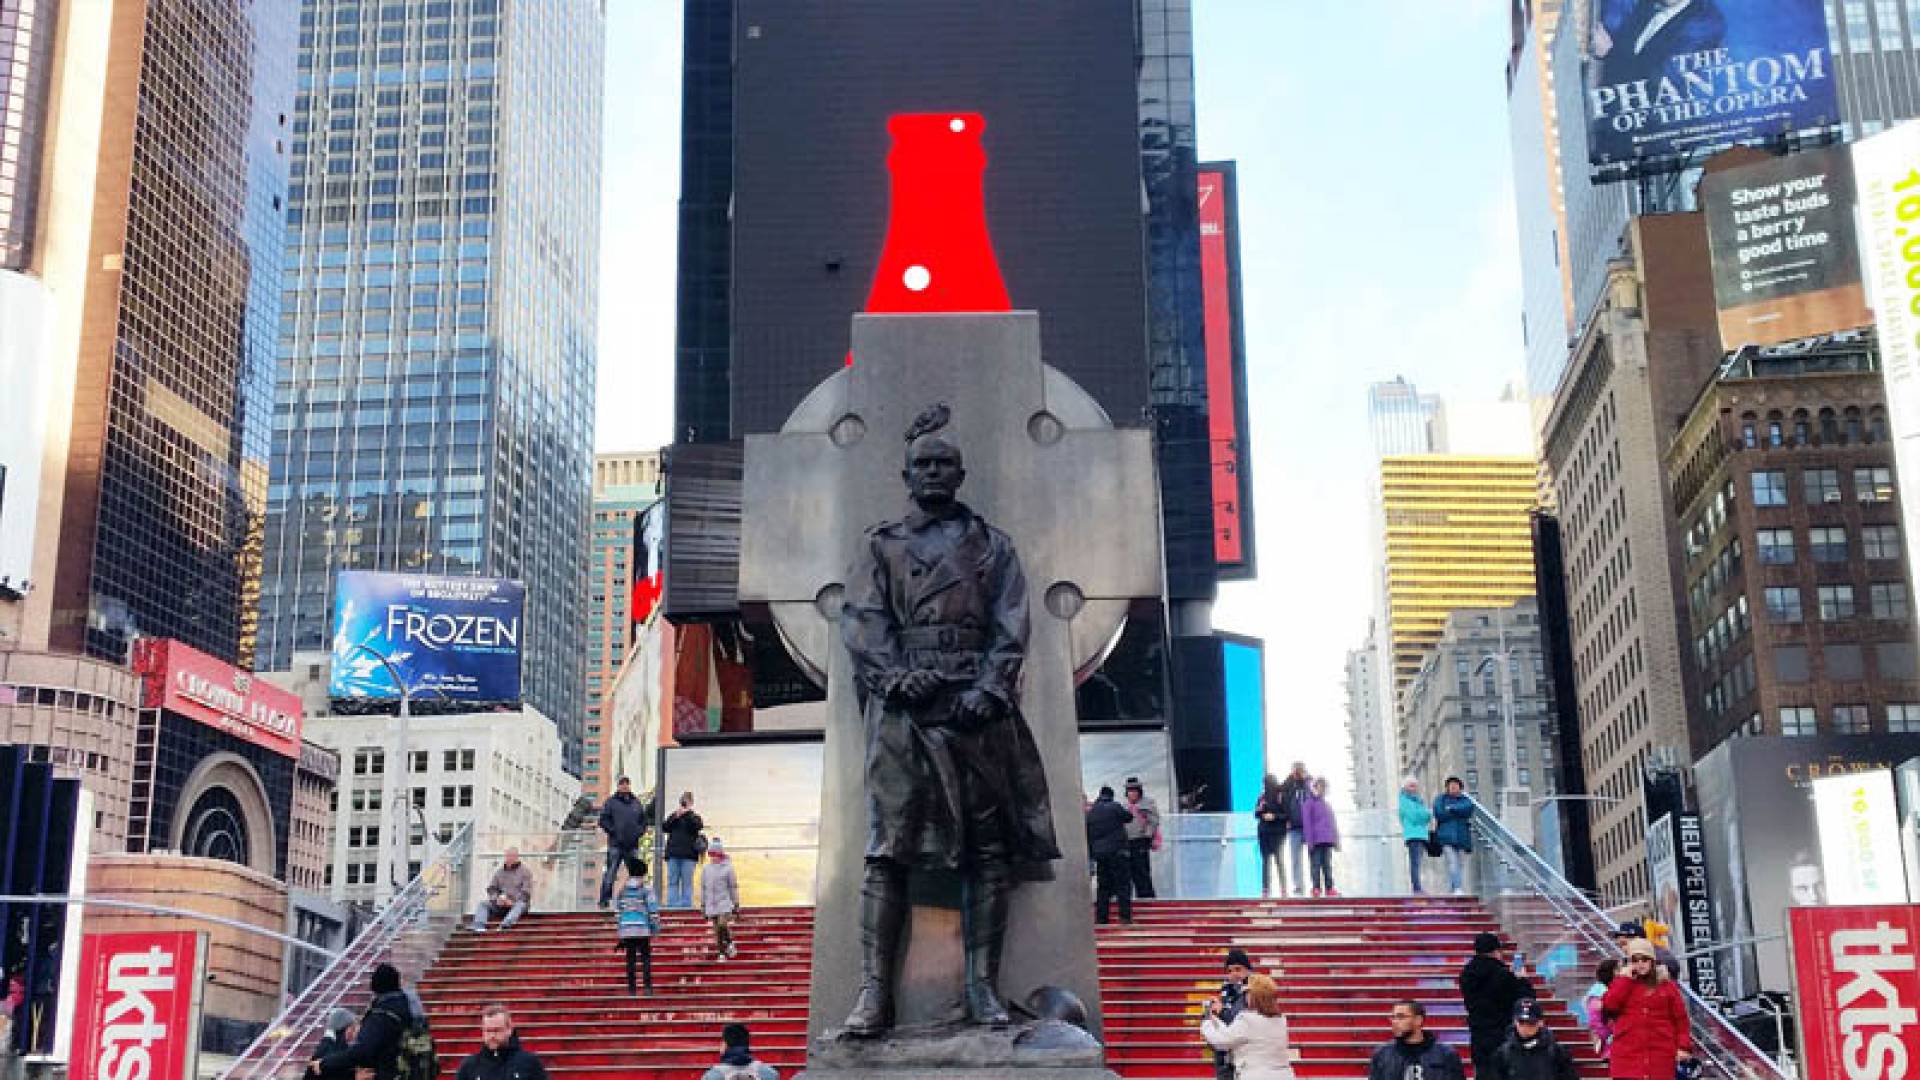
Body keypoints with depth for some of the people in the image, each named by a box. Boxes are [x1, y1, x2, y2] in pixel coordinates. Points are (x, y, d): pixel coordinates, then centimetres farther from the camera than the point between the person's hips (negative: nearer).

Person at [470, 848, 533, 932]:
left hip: (517, 902, -4)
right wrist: (496, 899, -8)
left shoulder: (525, 871, 1)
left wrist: (512, 901, -18)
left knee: (520, 905, -37)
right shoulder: (499, 871, 14)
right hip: (500, 904, 4)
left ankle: (506, 924, -62)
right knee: (483, 904, -15)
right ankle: (479, 926, -38)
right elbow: (491, 888, 13)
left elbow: (526, 893, -6)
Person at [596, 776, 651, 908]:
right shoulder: (611, 802, 3)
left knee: (636, 873, 7)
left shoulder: (637, 803, 16)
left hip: (633, 845, 5)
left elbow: (644, 820, 20)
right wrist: (613, 831, -11)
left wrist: (640, 832, 3)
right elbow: (603, 819, -1)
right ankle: (604, 900, -3)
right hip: (615, 844, -4)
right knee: (610, 874, -7)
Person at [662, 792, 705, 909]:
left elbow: (699, 826, -13)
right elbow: (664, 828, 1)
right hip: (673, 854, 2)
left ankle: (686, 904, 0)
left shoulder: (694, 817, 8)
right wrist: (675, 817, -9)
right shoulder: (673, 816, 13)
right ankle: (672, 905, 3)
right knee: (672, 881, 1)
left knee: (687, 882, -1)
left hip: (688, 855, -2)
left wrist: (688, 813, -14)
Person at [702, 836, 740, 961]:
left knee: (723, 925, -20)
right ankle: (721, 953, 15)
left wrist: (736, 905, 0)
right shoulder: (706, 869, 8)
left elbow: (733, 887, 0)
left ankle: (729, 943, 7)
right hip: (711, 904, 4)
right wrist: (703, 905, 14)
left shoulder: (727, 868, -3)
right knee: (717, 930, 5)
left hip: (725, 903, -4)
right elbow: (703, 888, 15)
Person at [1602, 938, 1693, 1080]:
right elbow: (1608, 1005, -8)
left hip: (1660, 1056, 0)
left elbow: (1680, 1017, 5)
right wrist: (1626, 978, -5)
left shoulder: (1667, 986, 8)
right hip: (1627, 1055, 0)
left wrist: (1683, 1046, -5)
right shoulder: (1622, 983, 10)